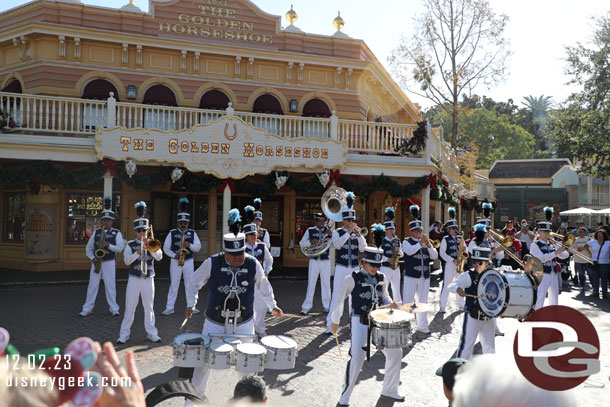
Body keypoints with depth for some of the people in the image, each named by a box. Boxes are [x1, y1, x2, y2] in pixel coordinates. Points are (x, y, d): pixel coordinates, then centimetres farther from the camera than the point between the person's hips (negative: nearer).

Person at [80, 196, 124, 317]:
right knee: (92, 285, 4)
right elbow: (89, 247, 11)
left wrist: (108, 245, -24)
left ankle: (113, 309, 10)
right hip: (96, 262, 3)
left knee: (110, 285, 1)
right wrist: (92, 258, -5)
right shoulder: (96, 232, 8)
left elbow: (120, 248, -9)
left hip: (109, 262, -2)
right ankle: (87, 309, 10)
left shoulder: (116, 233, -1)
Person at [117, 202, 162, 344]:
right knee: (130, 307, 1)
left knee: (149, 307, 7)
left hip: (148, 279, 1)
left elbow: (159, 257, -9)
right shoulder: (130, 245, 2)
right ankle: (124, 334, 10)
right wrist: (137, 252, -22)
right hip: (134, 279, -1)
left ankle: (152, 333, 15)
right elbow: (127, 261, -9)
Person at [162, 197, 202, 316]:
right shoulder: (172, 233, 0)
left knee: (190, 284, 7)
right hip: (175, 262, -1)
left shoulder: (192, 233, 3)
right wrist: (174, 255, -13)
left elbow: (198, 247, -1)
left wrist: (189, 245, -19)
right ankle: (169, 308, 5)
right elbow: (166, 248, 1)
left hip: (189, 261, 1)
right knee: (173, 285, 1)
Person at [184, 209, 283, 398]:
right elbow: (195, 282, 2)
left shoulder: (253, 264, -9)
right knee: (204, 361, 5)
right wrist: (190, 305, -3)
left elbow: (263, 284, 9)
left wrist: (272, 306, 13)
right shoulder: (212, 263, -14)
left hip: (244, 324, 1)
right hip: (214, 323, -1)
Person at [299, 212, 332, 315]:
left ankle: (327, 306, 14)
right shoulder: (310, 231, 5)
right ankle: (306, 307, 3)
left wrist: (331, 235, -21)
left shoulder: (328, 231, 6)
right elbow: (302, 244, 3)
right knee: (311, 283, -1)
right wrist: (311, 242, -15)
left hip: (325, 261, 1)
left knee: (326, 283, 5)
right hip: (314, 260, -1)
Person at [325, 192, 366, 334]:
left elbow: (363, 249, -1)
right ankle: (330, 324, -1)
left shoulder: (357, 234, 9)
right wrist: (348, 232, -21)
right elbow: (337, 245, -18)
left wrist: (359, 235, -14)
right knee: (336, 295, -6)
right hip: (341, 268, -3)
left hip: (355, 268, 3)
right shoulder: (337, 232, 1)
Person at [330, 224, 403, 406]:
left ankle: (389, 389, 28)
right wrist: (335, 320, 1)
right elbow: (340, 299, -4)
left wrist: (390, 303, -4)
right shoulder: (352, 279, -10)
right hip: (359, 322, -6)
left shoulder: (381, 278, 7)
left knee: (395, 352, 8)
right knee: (357, 358, -16)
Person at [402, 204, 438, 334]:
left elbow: (435, 256, 3)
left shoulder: (426, 242, 12)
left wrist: (429, 245, -11)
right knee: (407, 301, -1)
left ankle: (422, 325, 21)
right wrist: (420, 243, -26)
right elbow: (409, 251, -22)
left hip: (425, 276, 5)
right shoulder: (406, 242, -1)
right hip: (411, 276, -5)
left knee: (423, 301, 12)